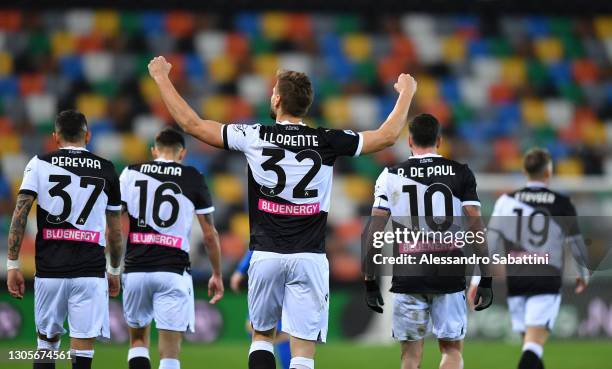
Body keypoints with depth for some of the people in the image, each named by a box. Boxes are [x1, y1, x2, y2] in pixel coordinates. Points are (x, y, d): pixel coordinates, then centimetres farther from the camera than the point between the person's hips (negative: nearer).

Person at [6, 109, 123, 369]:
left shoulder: (40, 164, 4)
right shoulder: (106, 170, 8)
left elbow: (20, 215, -5)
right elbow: (115, 230, 13)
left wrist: (12, 265, -2)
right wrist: (114, 270, 25)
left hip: (49, 270, 1)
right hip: (90, 272, -1)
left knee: (46, 344, 17)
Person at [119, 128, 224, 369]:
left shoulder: (130, 174, 7)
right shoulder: (193, 179, 4)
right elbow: (210, 234, 7)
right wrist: (217, 274, 17)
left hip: (136, 270, 2)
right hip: (173, 272, -2)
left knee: (138, 339, 19)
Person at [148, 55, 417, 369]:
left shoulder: (254, 137, -2)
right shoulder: (326, 142, -1)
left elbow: (191, 123, 4)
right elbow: (388, 135, 9)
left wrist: (162, 78, 16)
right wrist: (406, 93, 26)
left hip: (266, 256, 1)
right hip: (310, 257, -1)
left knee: (262, 335, 18)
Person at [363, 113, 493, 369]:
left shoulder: (391, 177, 4)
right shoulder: (461, 174, 4)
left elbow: (374, 232, -1)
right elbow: (476, 227, -2)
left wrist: (370, 282, 4)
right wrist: (485, 279, 1)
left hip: (407, 278, 0)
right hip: (450, 277, 0)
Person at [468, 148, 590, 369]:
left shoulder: (507, 201, 4)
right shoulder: (561, 204, 1)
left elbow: (491, 241, -1)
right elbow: (576, 243, 10)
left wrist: (478, 278, 2)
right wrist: (583, 273, 27)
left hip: (515, 282, 3)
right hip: (547, 282, -3)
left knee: (528, 339, 17)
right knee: (535, 342, -12)